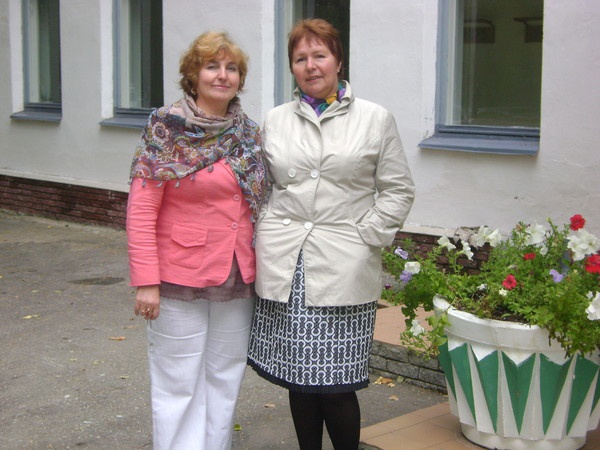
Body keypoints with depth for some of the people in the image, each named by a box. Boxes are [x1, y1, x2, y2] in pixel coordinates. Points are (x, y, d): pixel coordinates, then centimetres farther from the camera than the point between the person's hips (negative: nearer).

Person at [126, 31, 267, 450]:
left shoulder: (249, 134, 8)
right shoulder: (167, 130, -8)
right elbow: (141, 211, -11)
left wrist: (256, 267, 7)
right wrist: (146, 281, -16)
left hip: (237, 280, 5)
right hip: (181, 280, -5)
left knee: (225, 380, 13)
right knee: (179, 385, 4)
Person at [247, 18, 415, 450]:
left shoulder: (376, 119, 4)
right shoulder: (276, 120, 11)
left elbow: (398, 190, 5)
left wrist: (365, 237, -5)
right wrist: (266, 238, 5)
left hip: (343, 270, -3)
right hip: (285, 268, 3)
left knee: (336, 385, -4)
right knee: (297, 378, 9)